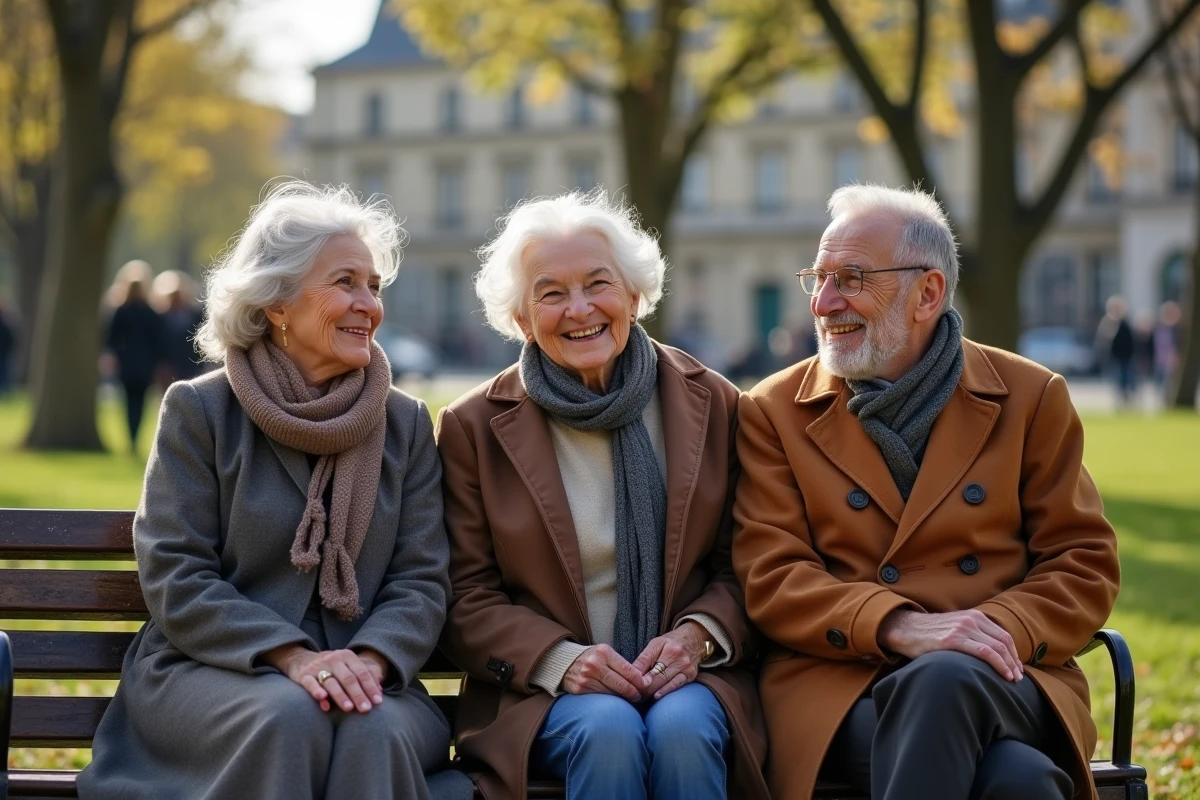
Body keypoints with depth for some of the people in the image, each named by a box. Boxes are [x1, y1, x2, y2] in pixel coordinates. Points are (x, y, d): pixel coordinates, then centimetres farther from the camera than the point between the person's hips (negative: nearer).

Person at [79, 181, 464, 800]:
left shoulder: (407, 424, 12)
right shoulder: (199, 411, 3)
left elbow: (420, 579, 5)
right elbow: (175, 580, -5)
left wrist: (371, 659, -18)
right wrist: (292, 656, -19)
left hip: (366, 679, 2)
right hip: (206, 672, -2)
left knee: (376, 733, -33)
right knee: (290, 718, -35)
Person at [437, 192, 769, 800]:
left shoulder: (710, 404, 7)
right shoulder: (475, 427, 3)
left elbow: (738, 567, 10)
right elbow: (468, 599, 3)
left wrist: (697, 636, -11)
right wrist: (561, 659, -14)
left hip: (686, 676, 1)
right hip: (541, 695, -1)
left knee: (682, 728, -31)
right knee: (609, 730, -32)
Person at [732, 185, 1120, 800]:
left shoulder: (1031, 398, 11)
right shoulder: (773, 412, 10)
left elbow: (1083, 564, 9)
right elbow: (768, 576, 0)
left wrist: (1000, 629, -13)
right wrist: (898, 627, -17)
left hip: (1005, 678, 2)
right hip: (837, 685, -2)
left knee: (942, 680, -38)